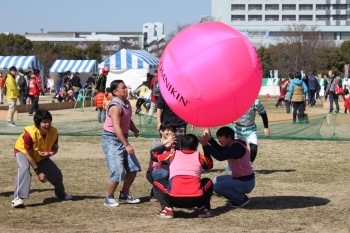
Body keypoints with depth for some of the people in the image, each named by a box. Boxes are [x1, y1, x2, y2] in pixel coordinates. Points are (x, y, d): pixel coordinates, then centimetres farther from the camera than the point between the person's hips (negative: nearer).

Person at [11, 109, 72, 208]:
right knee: (24, 168, -37)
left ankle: (60, 194, 35)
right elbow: (28, 155, -30)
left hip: (41, 155, 5)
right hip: (22, 151, -5)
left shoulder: (53, 132, -25)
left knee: (56, 172, 3)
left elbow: (55, 148, -7)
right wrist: (38, 172, -29)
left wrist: (49, 153, -32)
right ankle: (18, 198, -41)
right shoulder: (29, 133, -39)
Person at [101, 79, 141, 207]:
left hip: (122, 138, 9)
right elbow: (116, 128, -29)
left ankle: (124, 195, 24)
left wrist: (135, 130, -1)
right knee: (118, 172, -13)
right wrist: (127, 145, -33)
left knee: (133, 168, 11)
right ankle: (109, 198, 4)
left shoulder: (127, 103, 5)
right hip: (111, 139, -9)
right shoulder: (115, 106, -22)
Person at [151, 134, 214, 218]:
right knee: (208, 182, 32)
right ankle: (202, 209, 15)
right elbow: (210, 165, 42)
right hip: (196, 199, 1)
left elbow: (153, 155, 33)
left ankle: (167, 209, 8)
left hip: (175, 199, -1)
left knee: (157, 183, 27)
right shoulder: (199, 156, 19)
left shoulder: (173, 155, 18)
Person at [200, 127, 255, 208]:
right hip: (239, 179, 10)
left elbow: (220, 157, -33)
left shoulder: (236, 147, -23)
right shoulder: (233, 145, 8)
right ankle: (238, 196, 11)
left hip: (246, 182, -10)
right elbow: (221, 150, 9)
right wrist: (210, 139, -1)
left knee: (217, 187, -21)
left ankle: (242, 199, -5)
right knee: (216, 181, 18)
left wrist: (206, 145, -33)